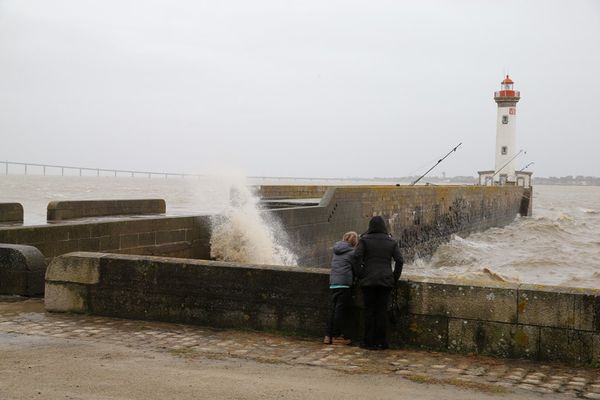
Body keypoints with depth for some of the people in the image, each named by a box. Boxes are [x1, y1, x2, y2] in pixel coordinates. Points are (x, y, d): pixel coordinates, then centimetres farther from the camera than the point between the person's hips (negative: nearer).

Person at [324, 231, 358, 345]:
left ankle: (328, 336, 9)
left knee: (332, 309, 9)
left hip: (333, 283, 7)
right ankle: (337, 336, 0)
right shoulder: (352, 252, -4)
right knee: (341, 310, -3)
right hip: (345, 283, -6)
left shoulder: (336, 251, 16)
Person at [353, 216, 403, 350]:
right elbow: (400, 261, 0)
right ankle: (380, 342, 9)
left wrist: (360, 274, -4)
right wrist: (394, 278, 6)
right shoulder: (392, 242, 6)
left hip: (368, 280, -2)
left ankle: (369, 341, 7)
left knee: (369, 310, 4)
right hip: (385, 281, 2)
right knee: (382, 310, 5)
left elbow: (357, 256, -12)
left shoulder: (365, 240, -1)